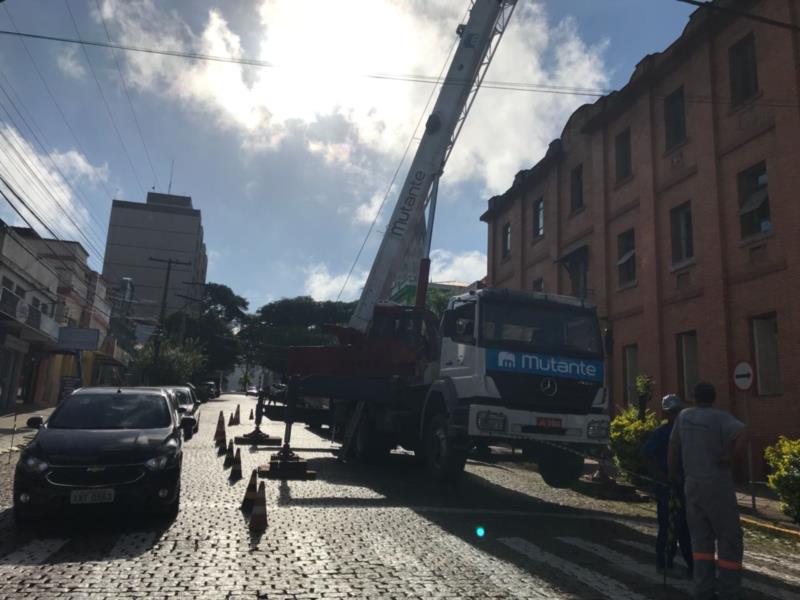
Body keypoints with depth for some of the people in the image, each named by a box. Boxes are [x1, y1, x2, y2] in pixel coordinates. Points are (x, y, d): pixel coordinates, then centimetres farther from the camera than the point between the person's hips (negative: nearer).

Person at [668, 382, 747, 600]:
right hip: (717, 485, -4)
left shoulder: (683, 416, 5)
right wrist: (729, 457, -14)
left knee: (701, 537, 11)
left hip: (692, 485, 4)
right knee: (729, 538, 6)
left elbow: (673, 447, 11)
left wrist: (673, 473, 25)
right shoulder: (721, 417, -9)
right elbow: (741, 435, -30)